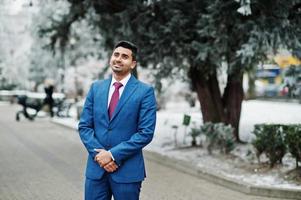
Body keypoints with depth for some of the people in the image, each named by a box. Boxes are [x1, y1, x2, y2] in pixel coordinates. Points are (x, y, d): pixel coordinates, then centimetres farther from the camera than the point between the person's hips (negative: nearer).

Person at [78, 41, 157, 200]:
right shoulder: (96, 88, 9)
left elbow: (146, 133, -10)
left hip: (127, 170, -3)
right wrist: (98, 153, -9)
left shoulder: (145, 91, -4)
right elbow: (84, 126, 7)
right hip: (96, 167, 3)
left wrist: (113, 154, -14)